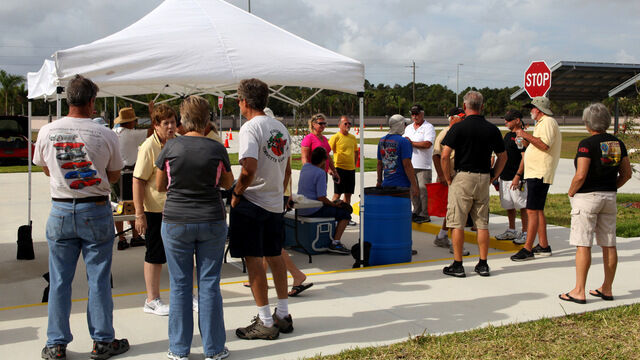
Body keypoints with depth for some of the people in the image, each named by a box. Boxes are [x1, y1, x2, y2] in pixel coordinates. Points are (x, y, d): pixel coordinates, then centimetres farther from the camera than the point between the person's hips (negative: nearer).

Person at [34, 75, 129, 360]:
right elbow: (114, 175, 3)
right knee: (98, 280, 7)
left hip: (60, 211, 2)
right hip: (96, 211, -2)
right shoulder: (105, 135, -10)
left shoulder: (47, 132, -3)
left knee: (59, 280, 10)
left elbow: (44, 168, 13)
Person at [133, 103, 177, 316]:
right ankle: (152, 300, 16)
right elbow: (138, 181, -16)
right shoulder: (149, 147, -14)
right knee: (155, 255, 4)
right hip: (155, 210, -6)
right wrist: (139, 213, -19)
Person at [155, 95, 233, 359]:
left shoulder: (171, 147, -5)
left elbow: (160, 185, 6)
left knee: (180, 285, 8)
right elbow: (228, 183, 11)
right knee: (209, 284, 7)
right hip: (212, 221, 0)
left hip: (176, 221, 0)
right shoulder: (217, 149, -4)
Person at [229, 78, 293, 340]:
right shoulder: (281, 128, 11)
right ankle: (283, 315, 23)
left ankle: (265, 323, 3)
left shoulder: (250, 127, -14)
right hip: (276, 203, 8)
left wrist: (236, 194, -12)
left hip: (252, 202, -8)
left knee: (253, 259, -1)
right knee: (275, 256, 15)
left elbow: (249, 169, -25)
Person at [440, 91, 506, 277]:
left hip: (462, 178, -4)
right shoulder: (492, 129, 4)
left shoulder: (458, 127, -8)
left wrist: (448, 179, -3)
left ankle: (457, 265, 4)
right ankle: (483, 264, 14)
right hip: (484, 179, 4)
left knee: (457, 223, 2)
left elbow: (445, 156, -14)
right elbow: (503, 157, 11)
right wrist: (492, 178, 16)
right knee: (482, 224, 10)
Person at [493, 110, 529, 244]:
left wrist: (518, 176, -23)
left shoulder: (522, 136, -12)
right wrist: (498, 175, 20)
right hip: (504, 177, 9)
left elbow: (525, 157, -17)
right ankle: (511, 231, 25)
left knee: (522, 206, -2)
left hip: (516, 178, -9)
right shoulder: (508, 135, 16)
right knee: (509, 206, 14)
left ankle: (525, 233, 4)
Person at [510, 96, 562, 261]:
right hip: (536, 173, 11)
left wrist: (526, 135, -20)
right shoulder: (543, 123, 22)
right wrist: (526, 141, 22)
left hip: (539, 174, -11)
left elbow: (545, 144, -24)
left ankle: (527, 249, -14)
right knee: (538, 210, 14)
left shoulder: (548, 122, -11)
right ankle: (543, 246, 20)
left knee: (532, 211, -13)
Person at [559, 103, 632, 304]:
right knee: (609, 245, 10)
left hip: (587, 197, -7)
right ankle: (607, 289, 19)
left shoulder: (587, 144, -14)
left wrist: (571, 193, -5)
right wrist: (610, 188, 15)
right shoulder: (617, 143, 7)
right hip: (609, 197, 7)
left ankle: (579, 292, -1)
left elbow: (581, 176, -20)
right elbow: (626, 174, 10)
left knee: (583, 246, -3)